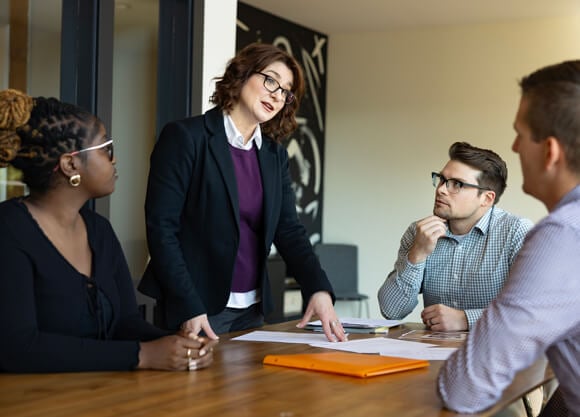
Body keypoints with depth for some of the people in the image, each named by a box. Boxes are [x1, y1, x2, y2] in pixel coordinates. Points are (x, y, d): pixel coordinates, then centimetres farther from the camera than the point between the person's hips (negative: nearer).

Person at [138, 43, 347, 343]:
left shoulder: (275, 154, 9)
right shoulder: (185, 137, -9)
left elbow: (288, 229, 3)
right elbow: (161, 227, -13)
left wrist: (319, 290, -13)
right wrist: (189, 308, -20)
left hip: (253, 309, 6)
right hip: (197, 310, -6)